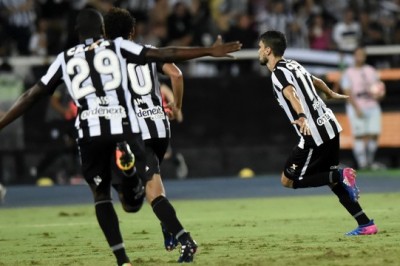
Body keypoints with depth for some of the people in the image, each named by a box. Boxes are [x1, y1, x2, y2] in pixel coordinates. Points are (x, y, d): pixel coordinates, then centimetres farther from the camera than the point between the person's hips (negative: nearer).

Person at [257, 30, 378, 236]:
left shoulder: (279, 73, -11)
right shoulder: (293, 65, 16)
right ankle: (366, 224, 10)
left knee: (288, 180, -1)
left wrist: (301, 116, -49)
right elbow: (316, 81, 35)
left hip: (315, 134, -9)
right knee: (333, 181, 17)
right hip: (330, 128, 9)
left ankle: (341, 175, -13)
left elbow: (291, 93, -31)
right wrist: (331, 94, 56)